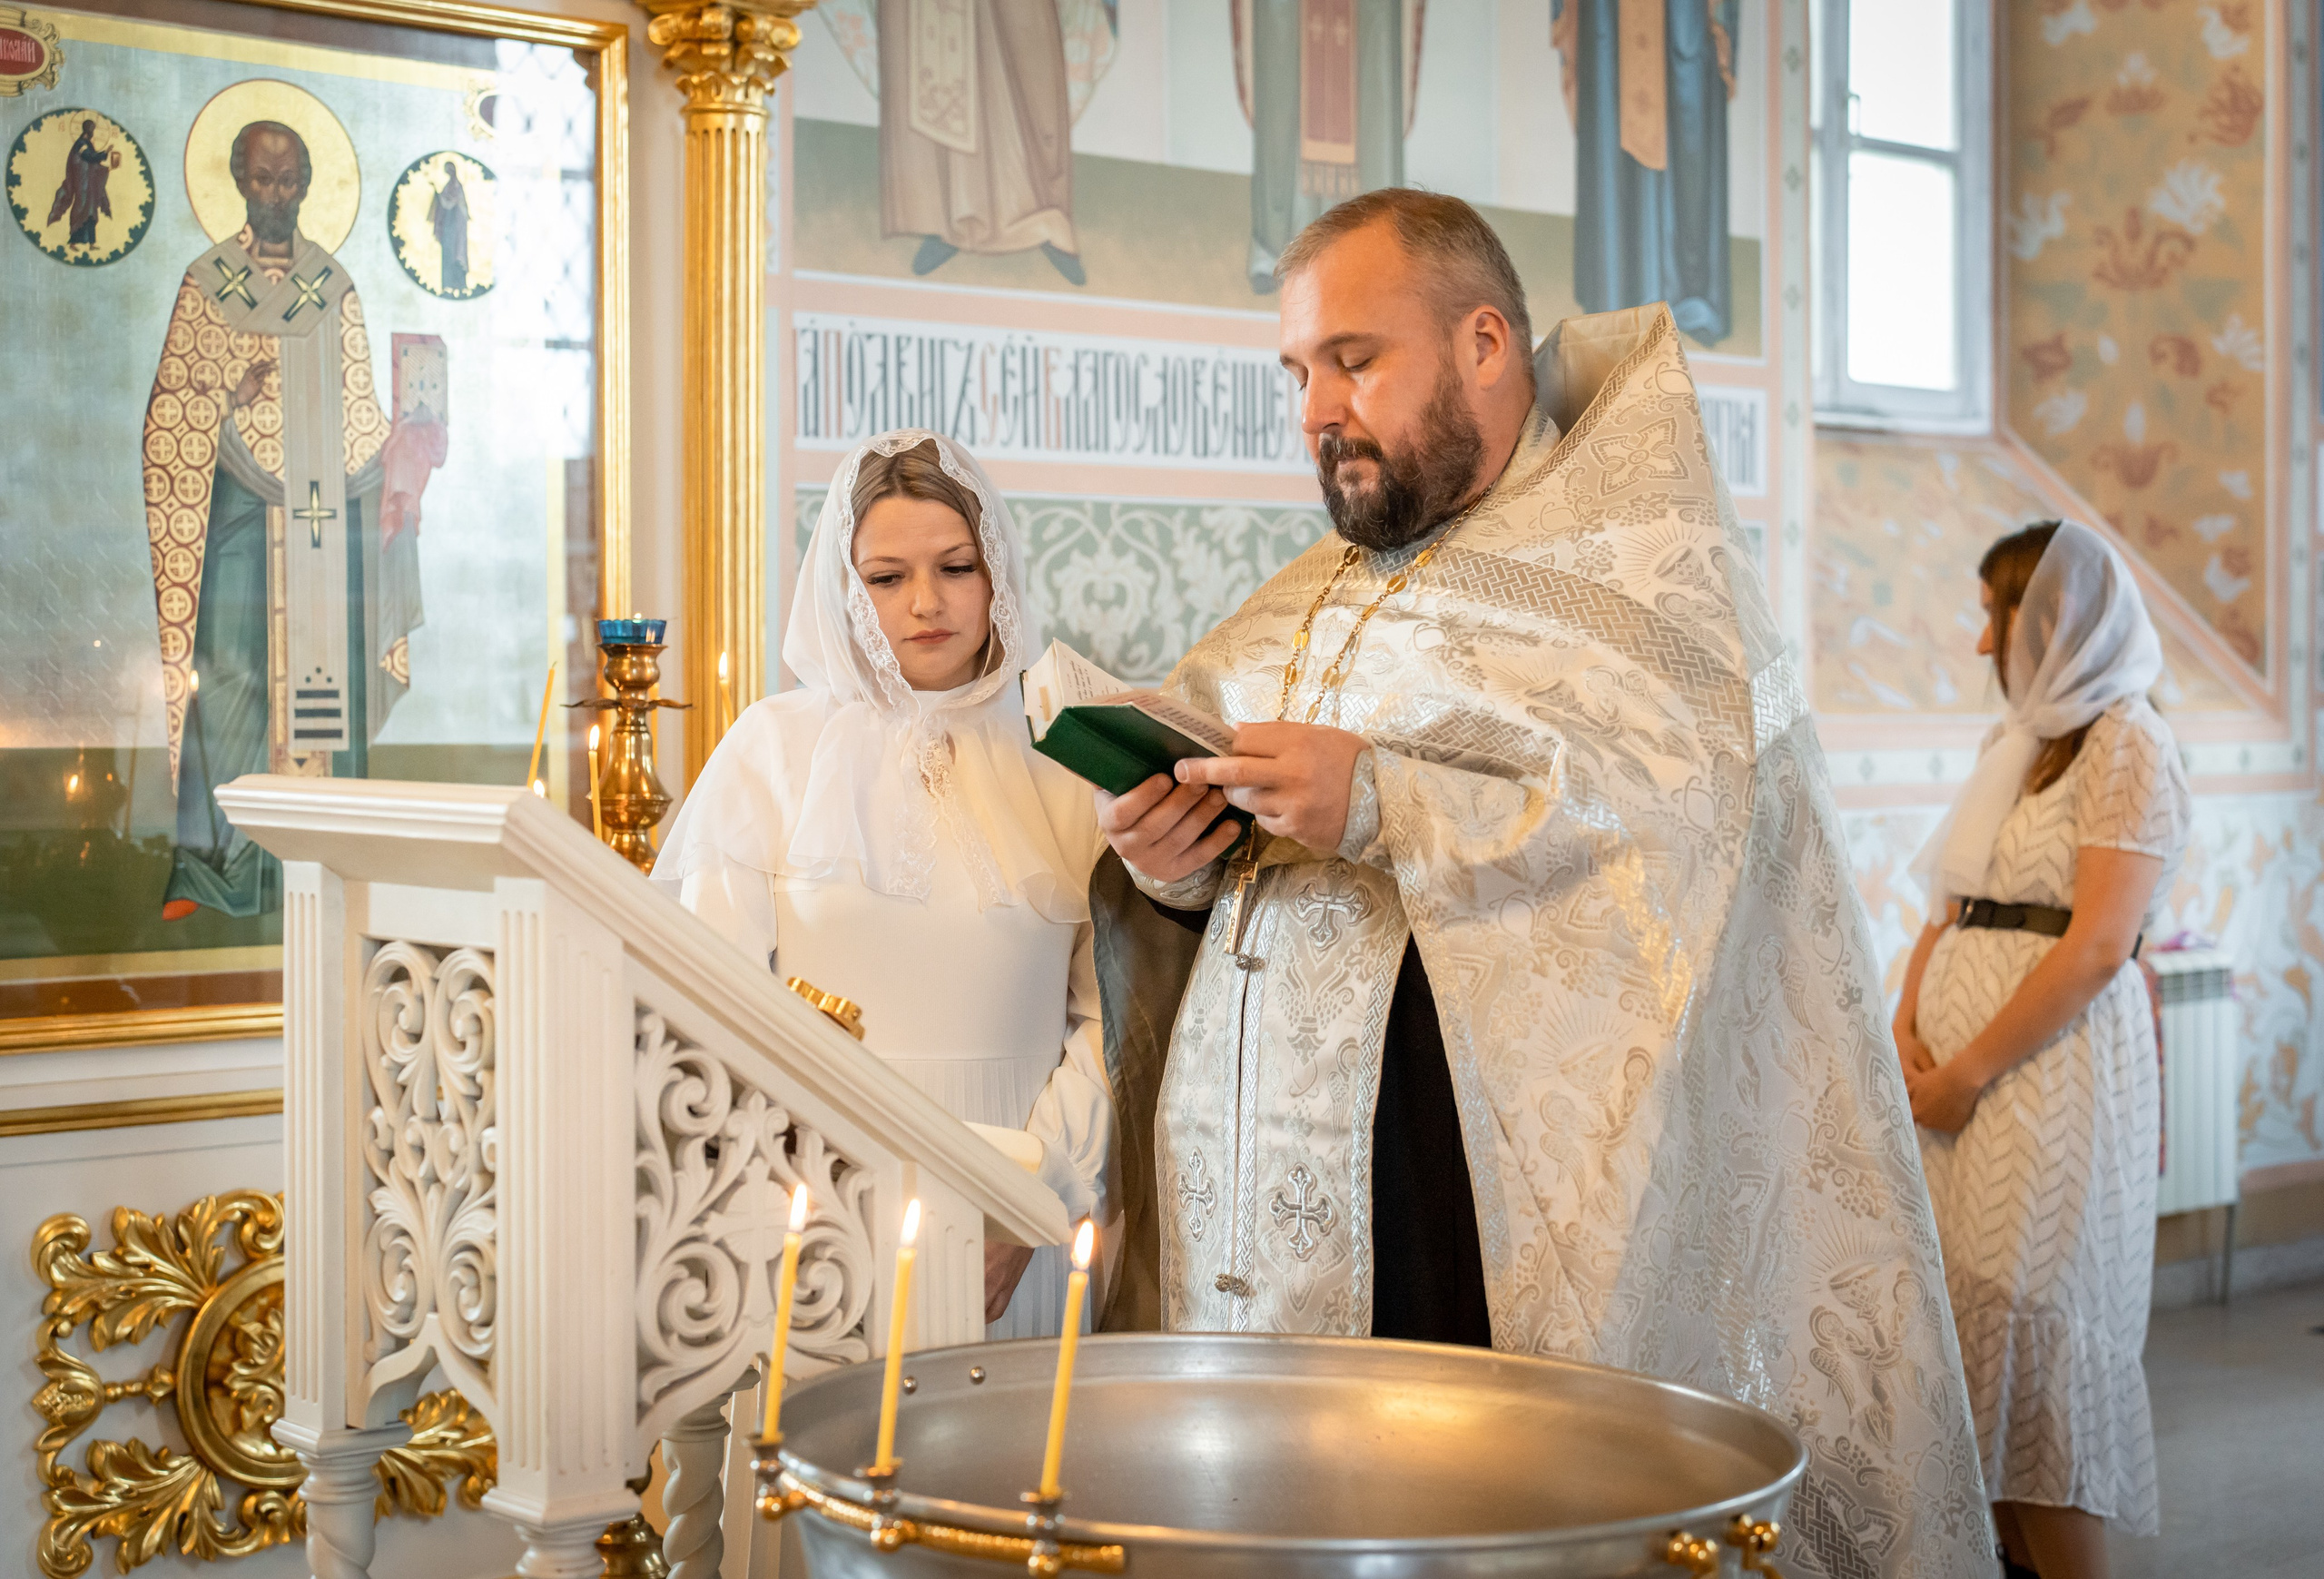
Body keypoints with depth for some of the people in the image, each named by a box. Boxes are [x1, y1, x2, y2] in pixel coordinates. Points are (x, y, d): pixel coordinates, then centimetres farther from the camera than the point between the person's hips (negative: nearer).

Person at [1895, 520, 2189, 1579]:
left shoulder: (2127, 746, -8)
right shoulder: (2013, 744, 17)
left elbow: (2097, 950, -16)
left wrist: (1968, 1073, -15)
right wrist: (1906, 1025, -1)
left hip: (2053, 1066, -7)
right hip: (1957, 1075, 7)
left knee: (2031, 1331, -5)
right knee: (1971, 1330, 8)